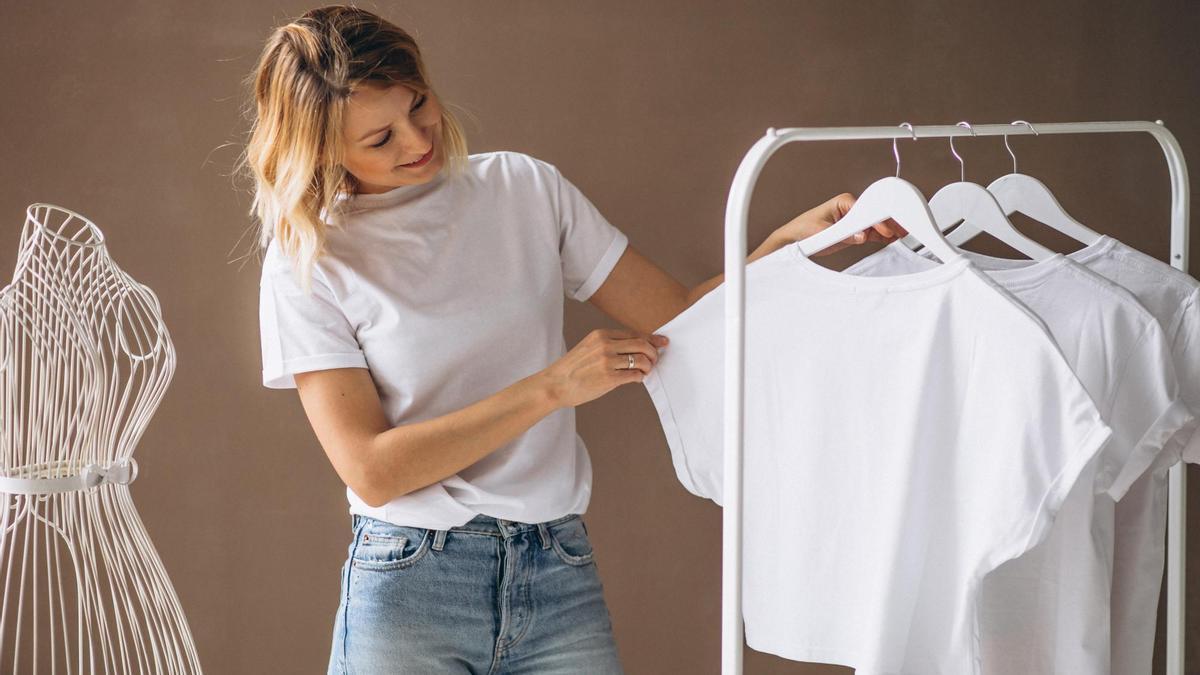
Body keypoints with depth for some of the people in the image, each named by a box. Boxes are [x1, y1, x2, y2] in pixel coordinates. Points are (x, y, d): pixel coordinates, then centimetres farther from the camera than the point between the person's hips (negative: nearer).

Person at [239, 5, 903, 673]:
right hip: (409, 586, -2)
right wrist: (552, 388, -16)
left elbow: (681, 322, 7)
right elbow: (372, 470, -13)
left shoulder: (525, 188, 5)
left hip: (560, 572, 3)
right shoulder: (309, 260, -4)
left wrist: (792, 239, -9)